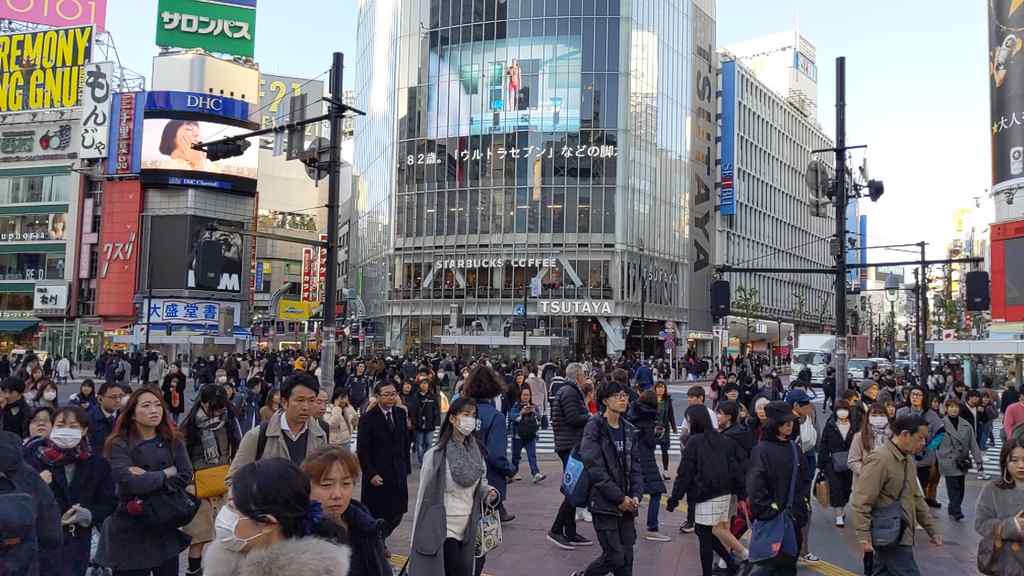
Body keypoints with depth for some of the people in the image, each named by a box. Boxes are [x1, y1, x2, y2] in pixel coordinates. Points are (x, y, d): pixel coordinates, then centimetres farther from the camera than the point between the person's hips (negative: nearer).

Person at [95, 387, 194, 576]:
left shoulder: (173, 442, 4)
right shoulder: (119, 445, -9)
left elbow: (185, 477, -7)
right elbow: (131, 483, -23)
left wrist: (147, 477, -16)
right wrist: (167, 473, -10)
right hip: (130, 533, -4)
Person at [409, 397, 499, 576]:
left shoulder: (477, 452, 1)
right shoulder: (435, 455, -13)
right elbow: (424, 498, -7)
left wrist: (489, 493, -7)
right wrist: (417, 539, -4)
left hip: (470, 530, 5)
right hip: (444, 529, -5)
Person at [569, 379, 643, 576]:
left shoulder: (628, 430, 10)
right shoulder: (594, 428, -11)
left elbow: (635, 466, 11)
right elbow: (594, 468, -17)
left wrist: (636, 496, -4)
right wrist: (619, 498, -15)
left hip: (627, 504, 6)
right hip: (604, 503, -6)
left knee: (627, 558, 8)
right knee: (615, 557, -3)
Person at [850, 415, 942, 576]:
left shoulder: (908, 459, 12)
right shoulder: (879, 459, -19)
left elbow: (916, 498, 22)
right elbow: (860, 502, -21)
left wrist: (932, 530, 20)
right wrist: (864, 537, -24)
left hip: (902, 536, 9)